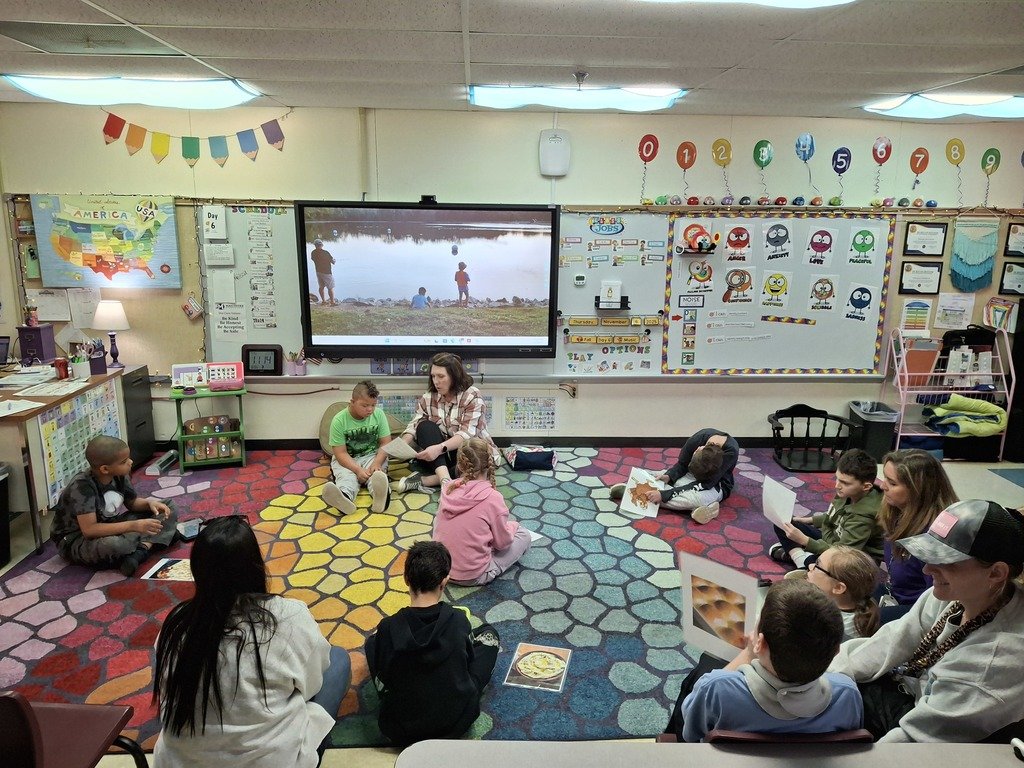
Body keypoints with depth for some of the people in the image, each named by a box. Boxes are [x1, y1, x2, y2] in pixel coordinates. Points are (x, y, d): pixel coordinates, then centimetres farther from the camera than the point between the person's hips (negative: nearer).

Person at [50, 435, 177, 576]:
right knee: (112, 545, -43)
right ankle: (149, 542, -15)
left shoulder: (120, 475, -8)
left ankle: (141, 551, -26)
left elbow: (132, 502, 10)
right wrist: (133, 526, -38)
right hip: (75, 540, -8)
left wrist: (149, 502, -13)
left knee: (168, 515, -4)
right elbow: (89, 529, -34)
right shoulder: (82, 486, -27)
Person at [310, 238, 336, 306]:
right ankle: (332, 302, 6)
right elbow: (333, 262, -13)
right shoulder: (326, 253, -22)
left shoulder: (313, 253, -5)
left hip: (318, 272, 6)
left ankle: (323, 300, 26)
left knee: (321, 287, 18)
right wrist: (334, 260, 10)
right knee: (330, 288, 3)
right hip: (326, 272, -6)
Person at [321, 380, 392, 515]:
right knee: (346, 475, -34)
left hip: (372, 456, 2)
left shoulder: (379, 414, -6)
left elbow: (385, 443, -4)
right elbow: (341, 453, -15)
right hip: (347, 460, -2)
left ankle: (380, 495, -66)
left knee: (377, 473, -31)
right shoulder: (339, 420, -13)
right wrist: (358, 470, -30)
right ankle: (344, 498, -69)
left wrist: (376, 463, -23)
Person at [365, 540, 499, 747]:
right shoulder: (459, 620, -19)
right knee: (488, 635, 15)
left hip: (400, 731, 0)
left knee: (373, 641, 18)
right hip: (457, 723, 0)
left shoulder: (388, 628, -21)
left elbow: (382, 678, -6)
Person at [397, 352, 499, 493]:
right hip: (440, 455, 3)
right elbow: (414, 426, -5)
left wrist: (439, 448, -39)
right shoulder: (428, 397, 0)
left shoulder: (472, 396, -15)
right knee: (426, 427, -23)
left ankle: (423, 480, -31)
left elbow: (467, 434, -24)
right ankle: (445, 480, -39)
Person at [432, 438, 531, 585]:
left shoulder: (448, 489, -9)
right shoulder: (493, 498, -22)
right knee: (523, 535, 10)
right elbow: (503, 543, -10)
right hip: (472, 577, -4)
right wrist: (512, 526, 12)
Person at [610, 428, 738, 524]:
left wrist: (664, 494, -40)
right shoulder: (698, 438, -26)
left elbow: (704, 484, -36)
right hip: (693, 473, 4)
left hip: (717, 484, -4)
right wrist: (668, 476, -32)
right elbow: (682, 465, -10)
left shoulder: (731, 452, -35)